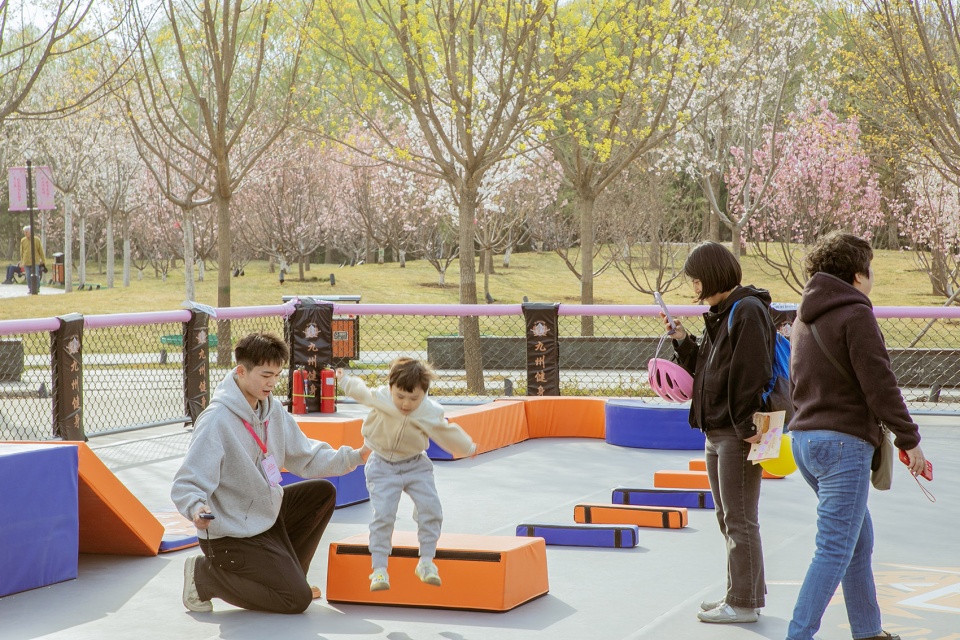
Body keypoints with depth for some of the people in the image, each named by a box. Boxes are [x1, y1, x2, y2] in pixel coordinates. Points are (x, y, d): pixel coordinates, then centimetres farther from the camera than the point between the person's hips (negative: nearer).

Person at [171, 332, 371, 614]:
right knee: (297, 599, -11)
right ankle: (205, 575, 0)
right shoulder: (216, 421, -25)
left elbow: (305, 457, 9)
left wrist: (355, 457, -2)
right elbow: (186, 485, -26)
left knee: (323, 492, 12)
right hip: (232, 535, -9)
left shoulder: (272, 410, 1)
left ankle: (286, 573, 18)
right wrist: (196, 508, -48)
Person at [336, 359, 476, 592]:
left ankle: (426, 561, 2)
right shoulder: (379, 397, -19)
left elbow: (448, 433, -1)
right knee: (383, 514, -15)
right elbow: (360, 391, 5)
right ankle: (379, 568, -7)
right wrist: (345, 381, 22)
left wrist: (468, 448, 13)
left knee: (430, 508, -12)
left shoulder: (431, 413, -19)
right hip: (382, 467, -1)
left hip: (415, 465, 1)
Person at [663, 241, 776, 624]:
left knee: (740, 520, -3)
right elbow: (704, 367, 19)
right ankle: (744, 592, 26)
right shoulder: (719, 314, 16)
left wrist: (748, 427, -23)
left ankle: (744, 603, 3)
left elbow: (753, 373, -21)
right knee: (727, 518, 16)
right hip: (716, 431, 10)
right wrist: (682, 341, 6)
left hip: (739, 434, -10)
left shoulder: (748, 311, -15)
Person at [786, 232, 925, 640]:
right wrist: (909, 439, -8)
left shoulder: (804, 318, 15)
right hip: (843, 444, -9)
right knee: (835, 550, -8)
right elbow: (880, 385, -15)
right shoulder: (855, 315, -12)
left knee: (860, 539, 20)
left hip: (804, 438, 9)